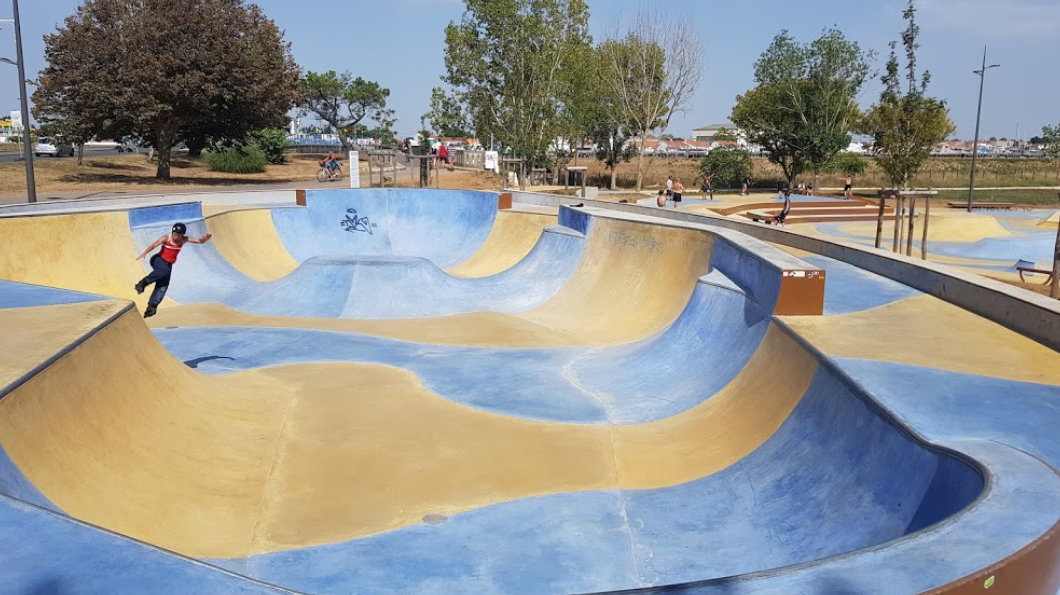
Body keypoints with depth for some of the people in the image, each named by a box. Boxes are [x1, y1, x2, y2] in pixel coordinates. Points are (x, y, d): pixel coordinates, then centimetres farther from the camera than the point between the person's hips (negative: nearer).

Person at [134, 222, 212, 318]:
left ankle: (151, 307, -6)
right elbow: (154, 245, -29)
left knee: (163, 286, -8)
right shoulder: (166, 238, -15)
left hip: (168, 264, 4)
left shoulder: (184, 240, -4)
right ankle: (143, 283, -31)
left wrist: (205, 238, -34)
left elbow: (200, 241, -10)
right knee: (164, 270, -39)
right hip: (158, 260, -4)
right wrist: (144, 253, -46)